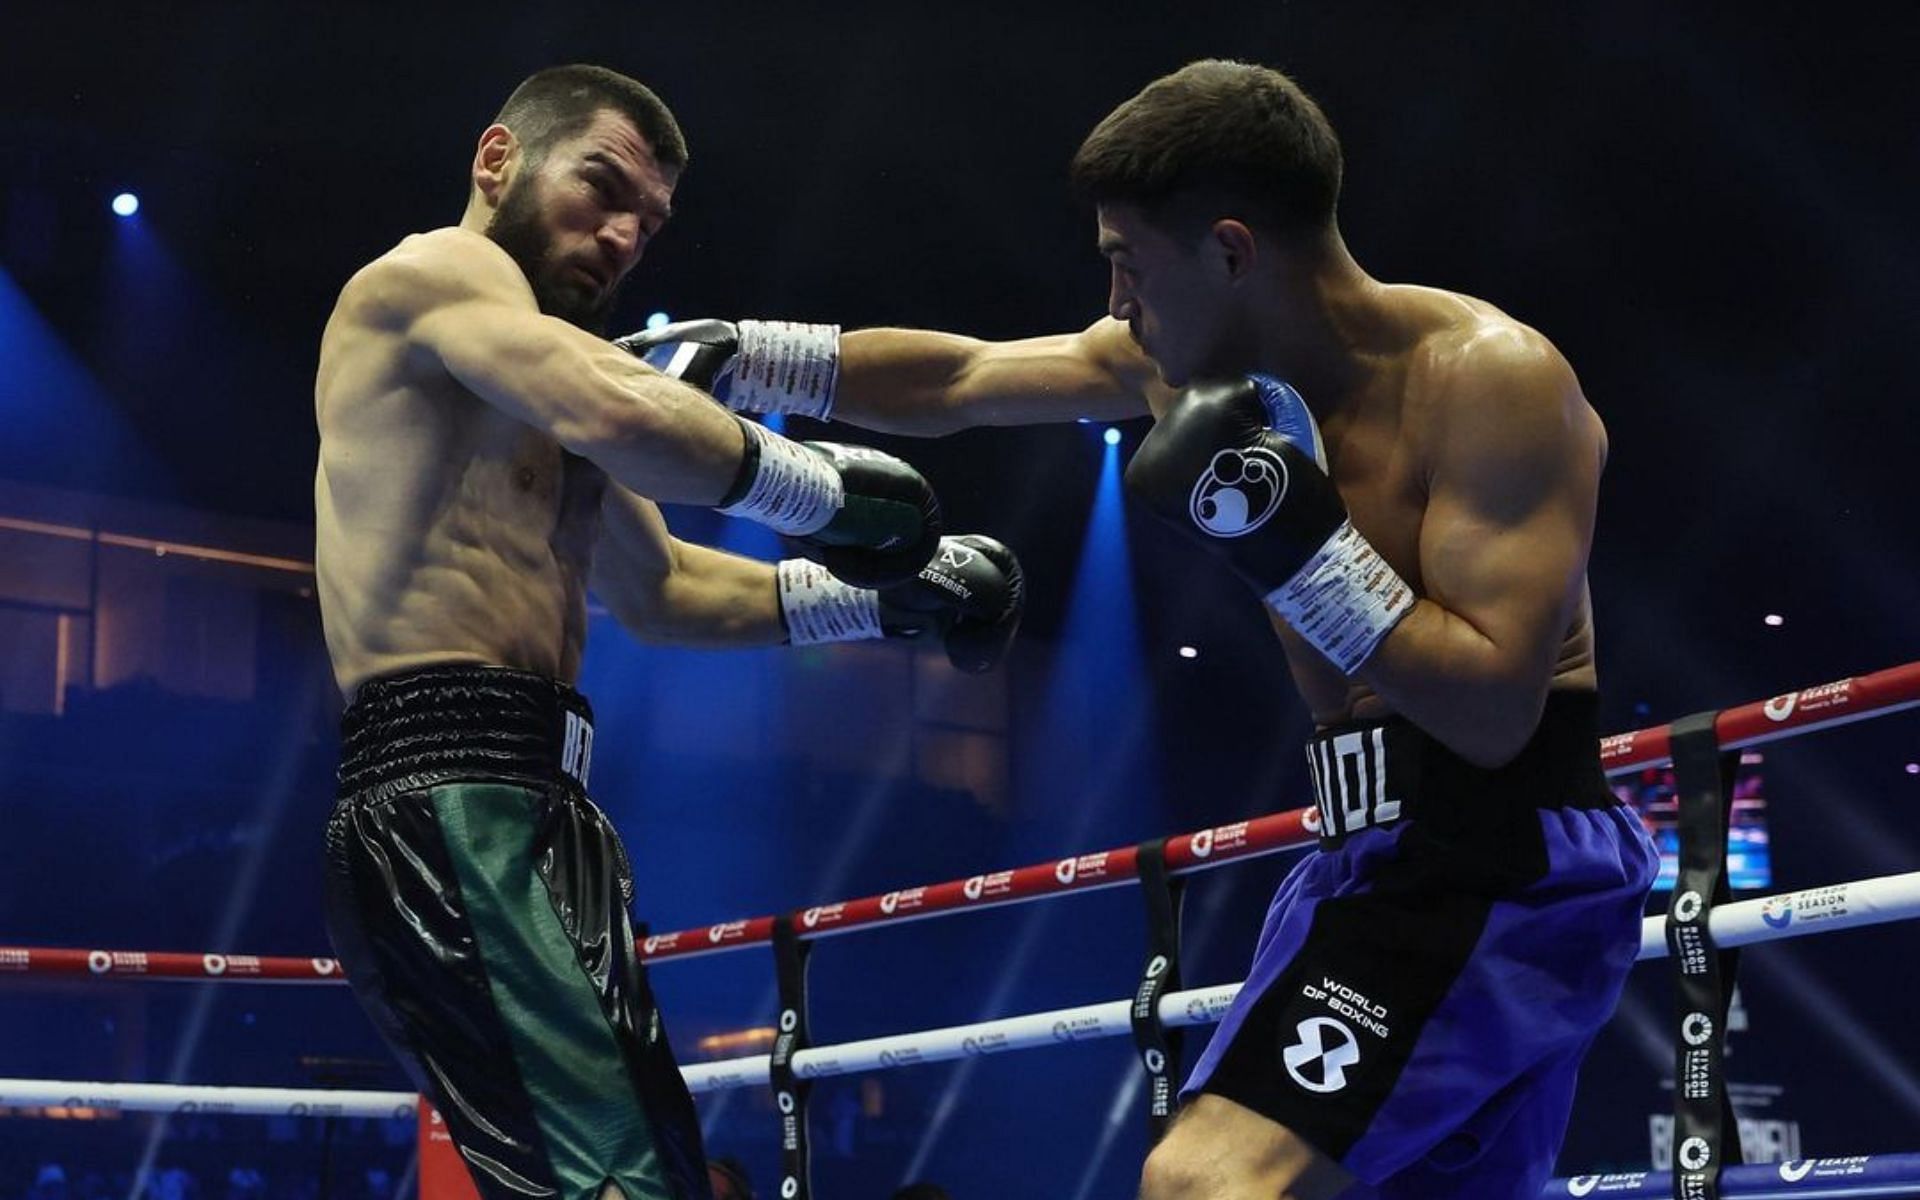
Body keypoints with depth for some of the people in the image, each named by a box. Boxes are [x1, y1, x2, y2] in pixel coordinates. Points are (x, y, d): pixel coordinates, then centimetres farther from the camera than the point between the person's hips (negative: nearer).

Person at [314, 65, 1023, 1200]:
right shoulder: (435, 272, -2)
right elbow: (623, 418, -22)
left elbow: (660, 588, 36)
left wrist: (878, 597, 26)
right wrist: (826, 488, -8)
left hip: (538, 813, 11)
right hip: (451, 809, -11)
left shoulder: (544, 388, 28)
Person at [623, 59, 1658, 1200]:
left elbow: (1494, 711, -23)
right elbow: (952, 380, 18)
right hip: (1395, 852, 9)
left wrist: (1287, 534, -23)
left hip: (1505, 863, -9)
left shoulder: (1493, 375, -18)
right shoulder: (1177, 359, 5)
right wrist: (735, 357, 16)